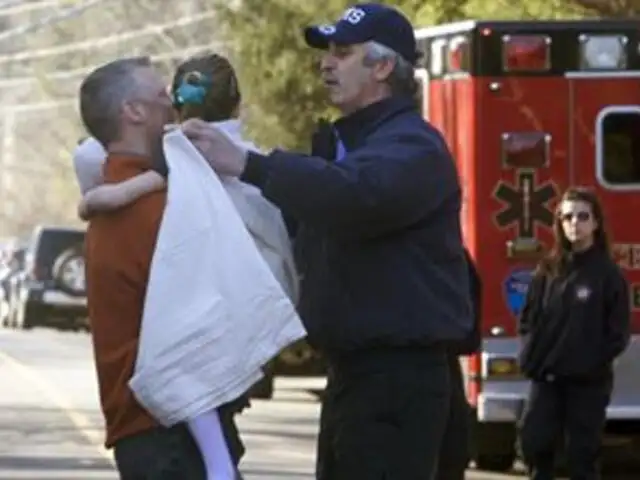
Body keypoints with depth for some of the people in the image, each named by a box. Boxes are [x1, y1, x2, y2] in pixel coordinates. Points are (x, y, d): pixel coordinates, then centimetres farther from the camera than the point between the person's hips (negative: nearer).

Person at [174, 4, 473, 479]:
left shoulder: (412, 145, -13)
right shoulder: (341, 144, 20)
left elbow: (355, 193, -34)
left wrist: (247, 164, -37)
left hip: (398, 376, -10)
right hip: (353, 371, 10)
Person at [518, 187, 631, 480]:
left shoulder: (608, 273, -3)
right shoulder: (548, 270, 9)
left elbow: (618, 331, -4)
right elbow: (528, 318, 13)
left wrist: (594, 360, -13)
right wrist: (532, 356, -1)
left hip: (589, 380, -4)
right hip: (546, 376, 4)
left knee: (583, 453, 1)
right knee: (533, 442, -4)